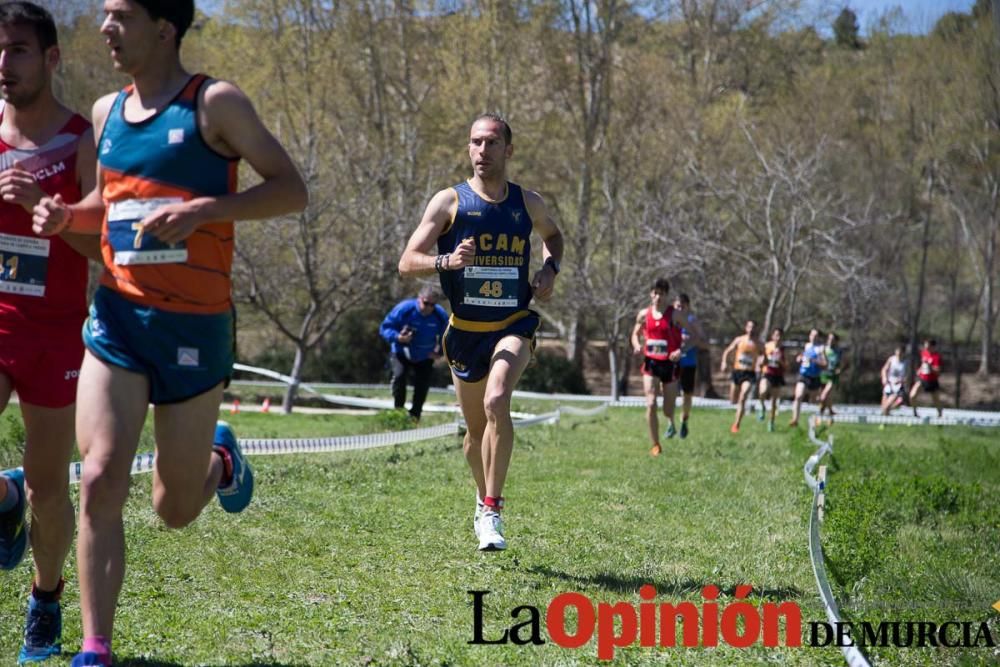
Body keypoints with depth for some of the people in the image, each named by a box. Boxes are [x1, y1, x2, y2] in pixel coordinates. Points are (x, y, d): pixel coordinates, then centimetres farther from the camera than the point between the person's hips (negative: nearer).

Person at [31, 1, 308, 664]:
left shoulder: (214, 102, -7)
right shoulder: (106, 110, 10)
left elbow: (292, 190, -9)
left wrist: (203, 209, -23)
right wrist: (64, 213, 1)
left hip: (193, 327, -4)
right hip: (117, 320, 4)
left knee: (176, 509, 7)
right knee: (101, 480, -14)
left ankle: (221, 459, 43)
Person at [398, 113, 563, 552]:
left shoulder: (528, 203, 3)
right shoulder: (449, 201, -5)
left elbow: (553, 235, 26)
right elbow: (407, 263, -8)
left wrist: (549, 269, 5)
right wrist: (447, 261, -28)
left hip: (513, 326, -1)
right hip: (465, 331, 1)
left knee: (497, 402, -28)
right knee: (476, 429, 13)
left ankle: (492, 512, -23)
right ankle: (484, 497, 42)